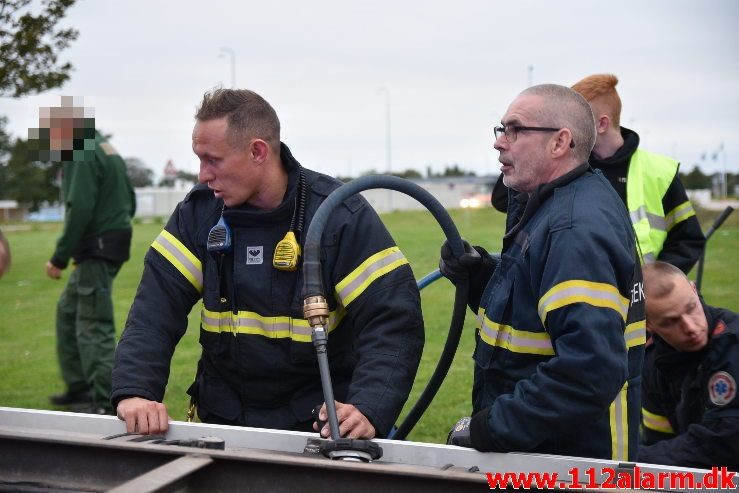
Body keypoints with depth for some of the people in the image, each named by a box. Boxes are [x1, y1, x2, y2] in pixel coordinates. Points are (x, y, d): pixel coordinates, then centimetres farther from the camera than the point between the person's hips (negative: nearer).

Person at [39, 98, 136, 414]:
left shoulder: (82, 154, -15)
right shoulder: (106, 149, 17)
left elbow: (79, 211, -22)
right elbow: (130, 201, 20)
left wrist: (59, 257, -16)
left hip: (96, 250, -10)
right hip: (114, 243, 10)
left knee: (93, 325, -7)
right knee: (68, 310, 20)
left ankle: (104, 402, -4)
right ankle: (79, 385, 26)